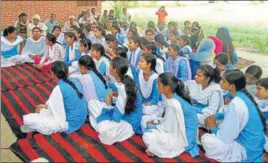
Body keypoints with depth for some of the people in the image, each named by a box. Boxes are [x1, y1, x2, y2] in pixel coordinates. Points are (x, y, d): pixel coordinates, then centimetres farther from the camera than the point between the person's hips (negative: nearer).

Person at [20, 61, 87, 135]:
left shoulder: (58, 89, -22)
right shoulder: (75, 81, -1)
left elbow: (57, 116, -15)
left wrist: (42, 111, 3)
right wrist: (46, 105, 10)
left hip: (69, 124, -8)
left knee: (27, 119, -9)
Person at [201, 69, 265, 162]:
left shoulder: (236, 104, -28)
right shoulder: (243, 96, -2)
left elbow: (225, 137, -23)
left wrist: (213, 128, -4)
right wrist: (216, 116, 7)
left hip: (247, 150, -9)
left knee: (206, 139, -11)